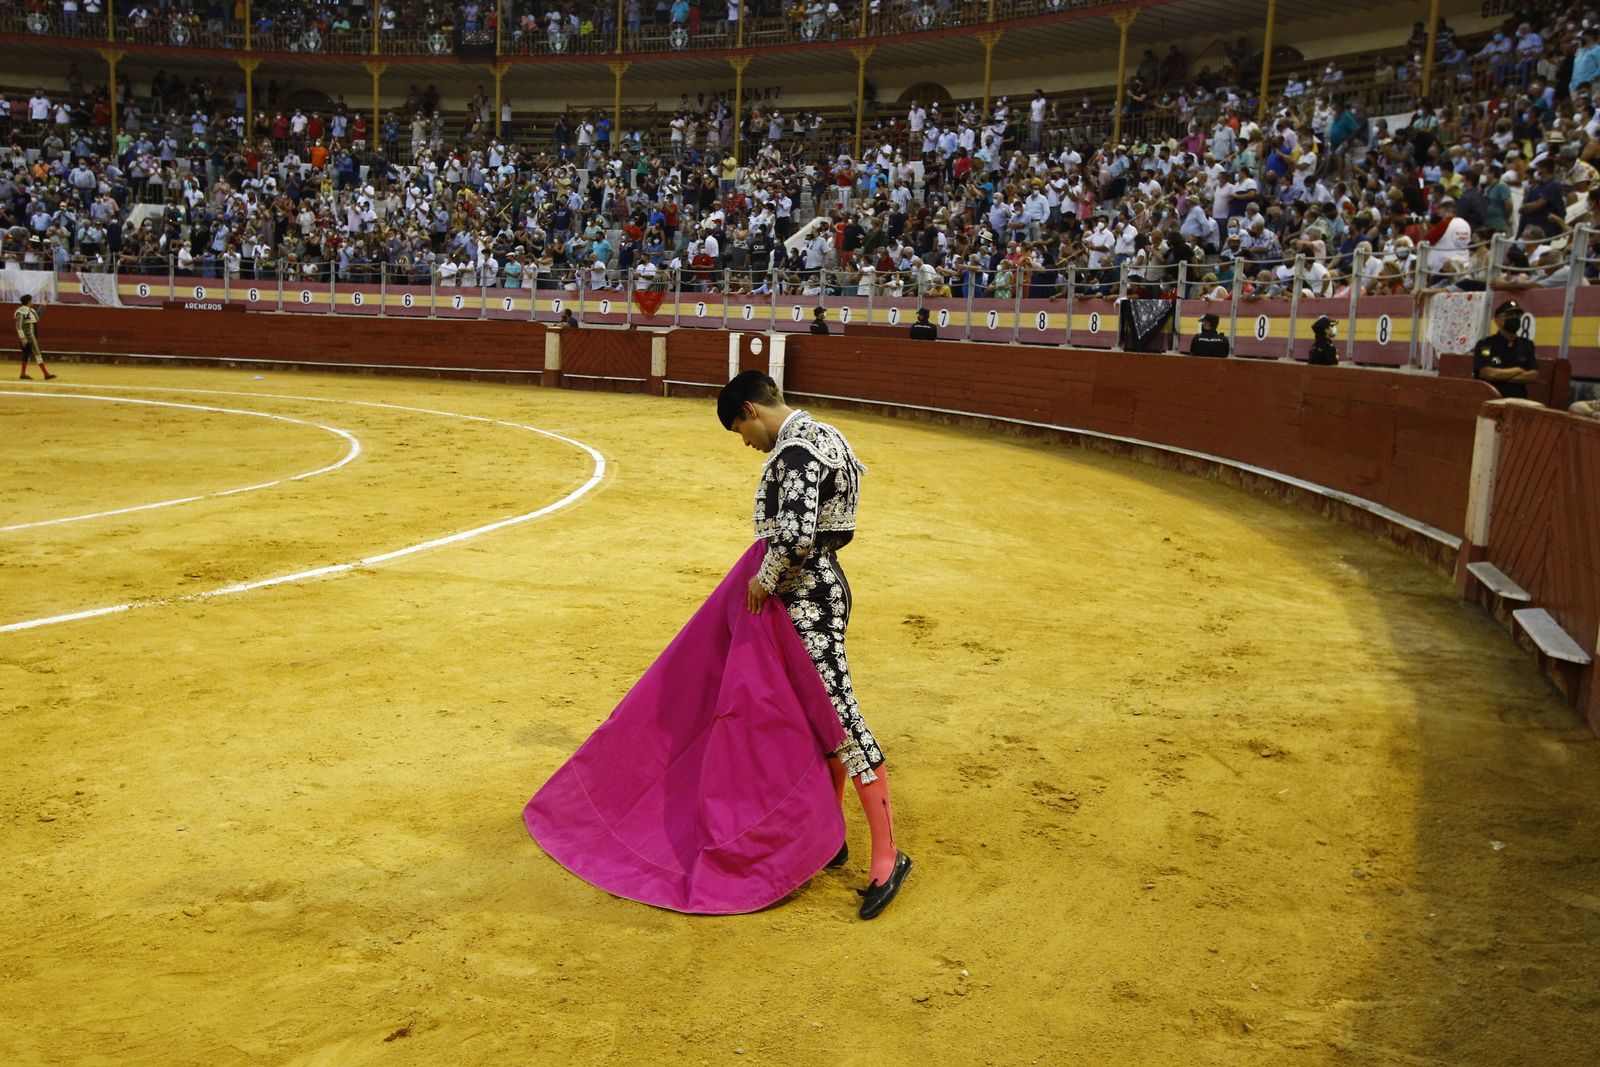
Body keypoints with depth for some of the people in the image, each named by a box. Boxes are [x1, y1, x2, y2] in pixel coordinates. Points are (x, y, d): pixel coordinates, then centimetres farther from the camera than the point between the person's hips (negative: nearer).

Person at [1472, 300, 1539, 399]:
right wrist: (1517, 370, 1)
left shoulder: (1527, 345, 15)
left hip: (1518, 399, 4)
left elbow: (1533, 375, 4)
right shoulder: (1485, 345, 0)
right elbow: (1487, 373, -13)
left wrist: (1500, 375, -6)